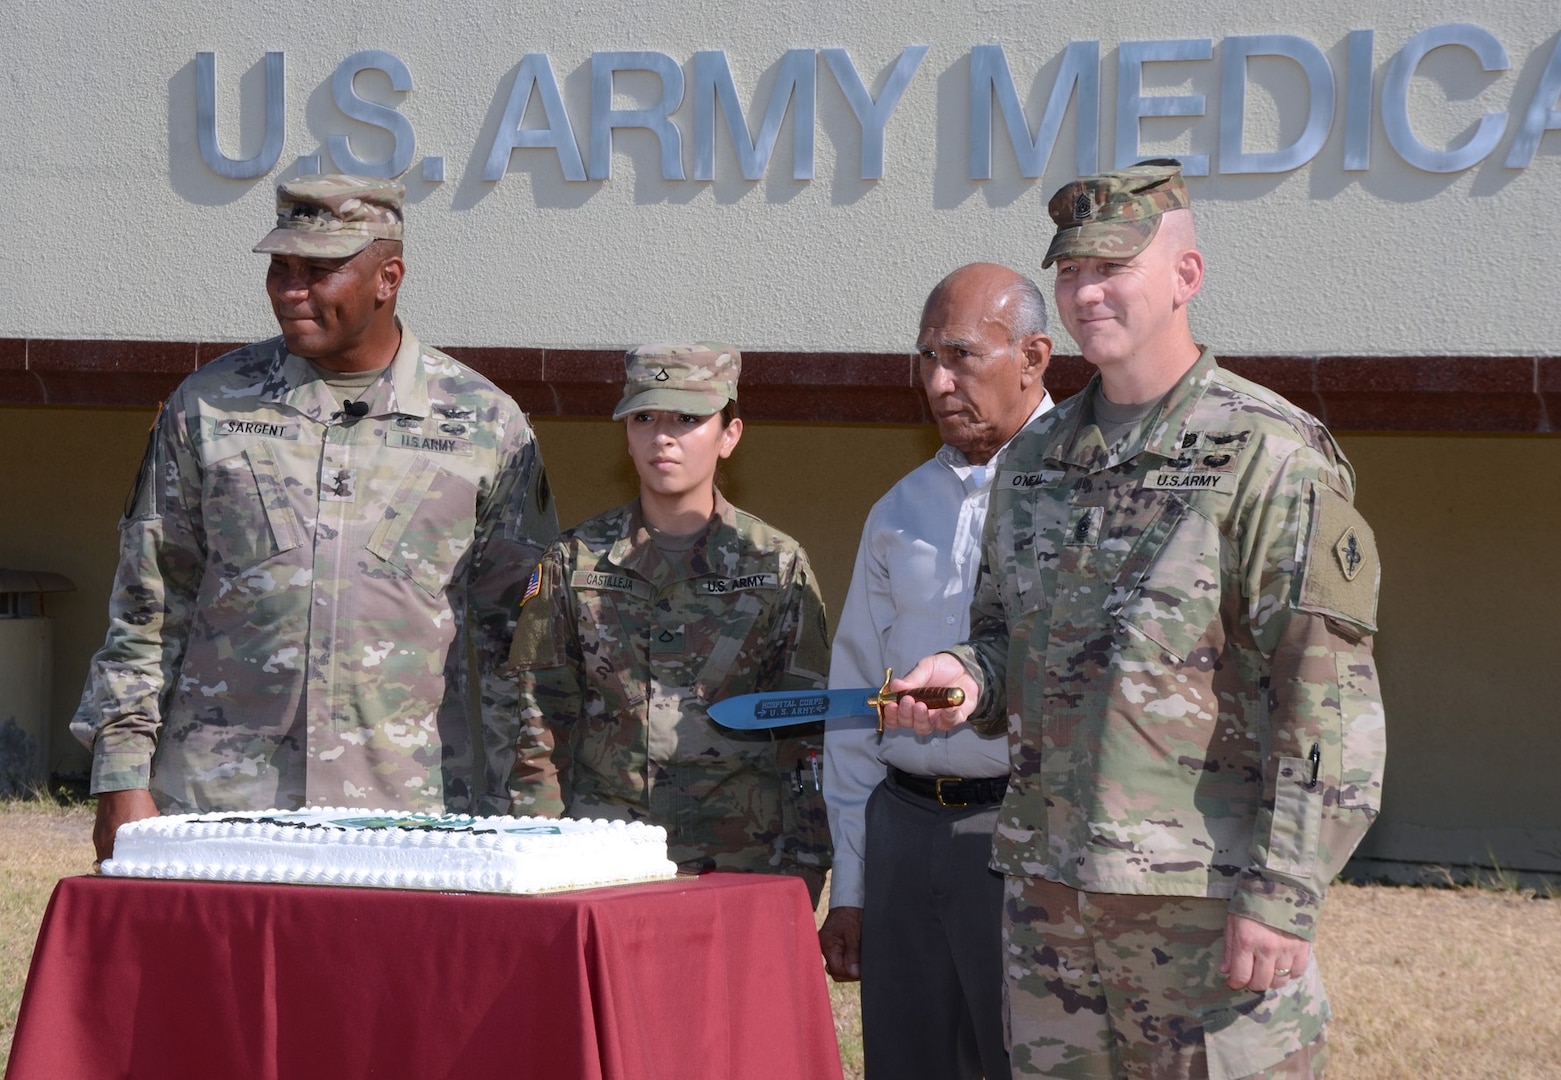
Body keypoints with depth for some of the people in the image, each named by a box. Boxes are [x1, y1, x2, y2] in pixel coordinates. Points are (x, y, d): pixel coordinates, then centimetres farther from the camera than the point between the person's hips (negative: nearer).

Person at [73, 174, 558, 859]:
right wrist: (123, 780, 4)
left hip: (408, 810, -1)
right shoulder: (207, 407, 8)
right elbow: (147, 609, 10)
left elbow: (513, 626, 10)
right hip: (216, 804, 1)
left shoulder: (485, 425, 6)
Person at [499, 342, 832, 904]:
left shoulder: (778, 567, 5)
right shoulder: (574, 562, 8)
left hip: (741, 871, -1)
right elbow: (540, 730, 8)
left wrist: (798, 886, -1)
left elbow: (807, 739, 6)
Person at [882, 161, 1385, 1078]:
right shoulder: (1037, 459, 13)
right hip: (1049, 890, 7)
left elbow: (1331, 705, -14)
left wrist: (1283, 895, -19)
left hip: (1208, 896, -7)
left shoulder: (1270, 458, -10)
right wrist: (968, 678, 1)